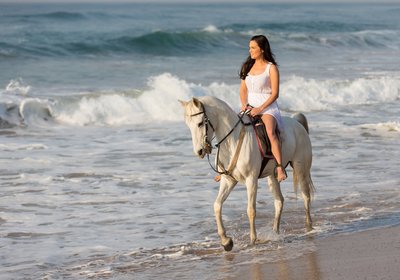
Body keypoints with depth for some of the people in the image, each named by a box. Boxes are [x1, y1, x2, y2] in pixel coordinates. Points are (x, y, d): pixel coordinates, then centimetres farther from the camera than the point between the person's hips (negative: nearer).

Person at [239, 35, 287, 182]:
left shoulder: (271, 68, -4)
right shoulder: (248, 66, 14)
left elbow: (275, 94, -8)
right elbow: (243, 89, 14)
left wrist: (260, 109, -19)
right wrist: (244, 105, -5)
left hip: (267, 107, -6)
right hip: (250, 107, 6)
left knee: (270, 132, -32)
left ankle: (280, 168, -39)